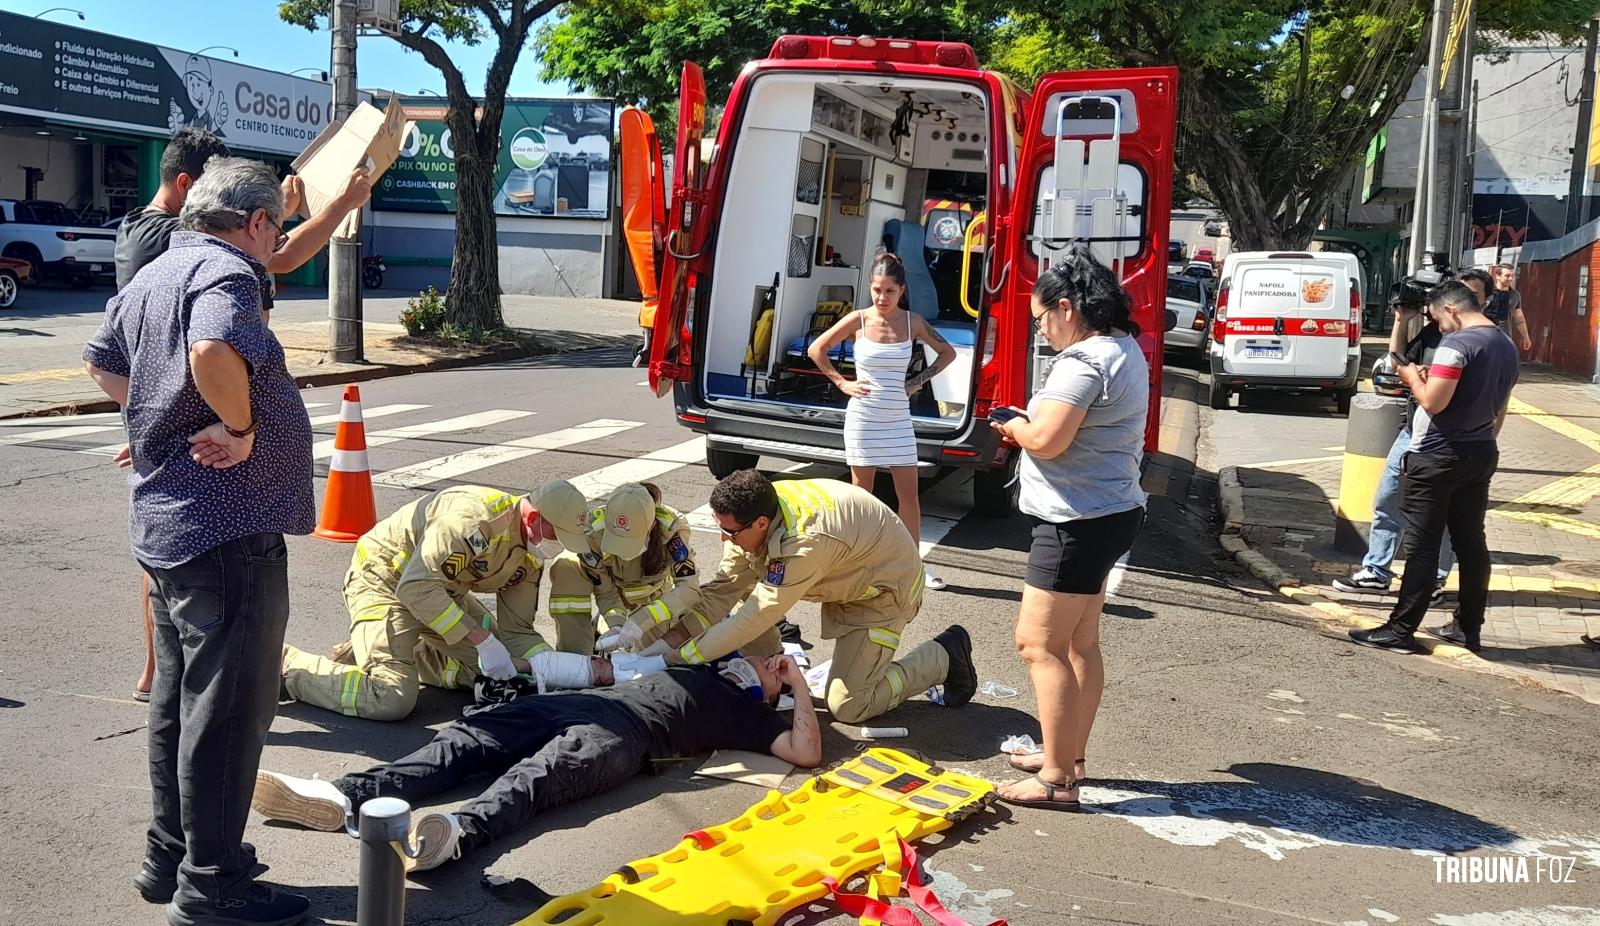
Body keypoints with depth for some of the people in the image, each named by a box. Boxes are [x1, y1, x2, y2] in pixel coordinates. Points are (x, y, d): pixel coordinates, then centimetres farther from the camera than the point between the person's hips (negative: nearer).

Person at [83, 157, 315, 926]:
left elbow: (103, 361, 28)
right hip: (229, 528, -10)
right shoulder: (225, 270, -15)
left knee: (179, 696, 19)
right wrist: (241, 428, -20)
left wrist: (158, 421, 17)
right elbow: (213, 352, -35)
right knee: (228, 709, -1)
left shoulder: (152, 277, 15)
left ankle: (170, 856, 31)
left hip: (163, 520, 10)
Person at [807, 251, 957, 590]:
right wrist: (842, 383, -2)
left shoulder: (913, 322, -2)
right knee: (861, 493, 7)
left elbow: (947, 353, 12)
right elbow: (816, 350, 5)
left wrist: (919, 381, 3)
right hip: (863, 417, -1)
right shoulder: (858, 319, -5)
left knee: (909, 495, 3)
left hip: (898, 418, 2)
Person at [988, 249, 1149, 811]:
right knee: (1080, 644, 18)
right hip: (1110, 512, 11)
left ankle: (1056, 781, -1)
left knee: (1039, 645, -6)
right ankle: (1070, 758, 29)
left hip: (1079, 522, -11)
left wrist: (1017, 428, -5)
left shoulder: (1084, 360, -20)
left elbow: (1048, 440, -26)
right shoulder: (1125, 349, 13)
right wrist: (1031, 425, 7)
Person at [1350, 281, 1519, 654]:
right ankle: (1468, 627, 20)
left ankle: (1401, 630, -1)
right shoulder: (1507, 347, 12)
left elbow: (1432, 402, -23)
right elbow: (1500, 410, 19)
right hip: (1481, 456, 9)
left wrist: (1413, 377, -6)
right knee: (1471, 543, 13)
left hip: (1438, 457, -8)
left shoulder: (1457, 344, -18)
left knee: (1422, 546, -5)